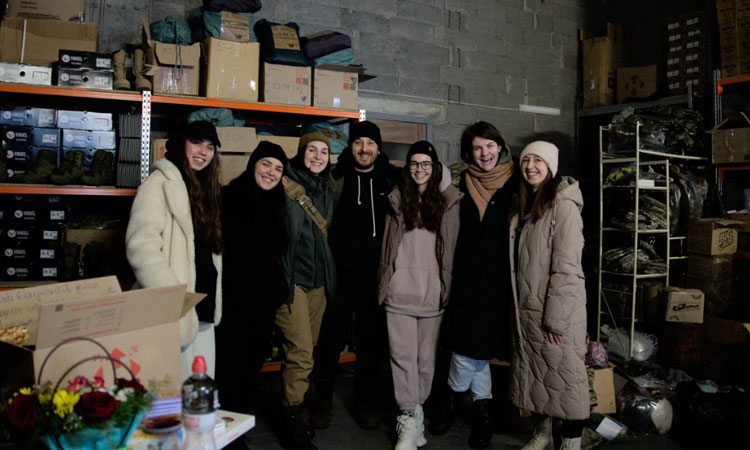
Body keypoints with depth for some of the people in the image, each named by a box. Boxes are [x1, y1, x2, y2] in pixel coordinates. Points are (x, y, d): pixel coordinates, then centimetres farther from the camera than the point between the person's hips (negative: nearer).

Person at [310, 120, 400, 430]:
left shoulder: (392, 180, 6)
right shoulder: (336, 178, 1)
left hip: (378, 274, 2)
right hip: (341, 273, -2)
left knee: (373, 340, 10)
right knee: (332, 338, 2)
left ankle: (366, 401, 26)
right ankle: (323, 399, 22)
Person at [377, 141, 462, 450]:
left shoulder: (448, 202, 5)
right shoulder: (397, 199, 8)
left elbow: (454, 247, 5)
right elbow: (387, 244, 12)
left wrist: (449, 285, 0)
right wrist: (384, 285, 8)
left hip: (433, 292, 0)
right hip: (400, 291, 0)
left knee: (427, 356, 5)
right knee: (403, 355, -2)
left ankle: (415, 409, 25)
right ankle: (410, 422, 5)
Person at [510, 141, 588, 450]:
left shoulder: (563, 205, -13)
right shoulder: (524, 206, 11)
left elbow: (566, 268, -18)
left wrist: (555, 318, -19)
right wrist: (518, 308, 9)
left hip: (558, 309, -8)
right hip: (526, 309, 8)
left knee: (566, 377, 2)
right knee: (533, 375, 16)